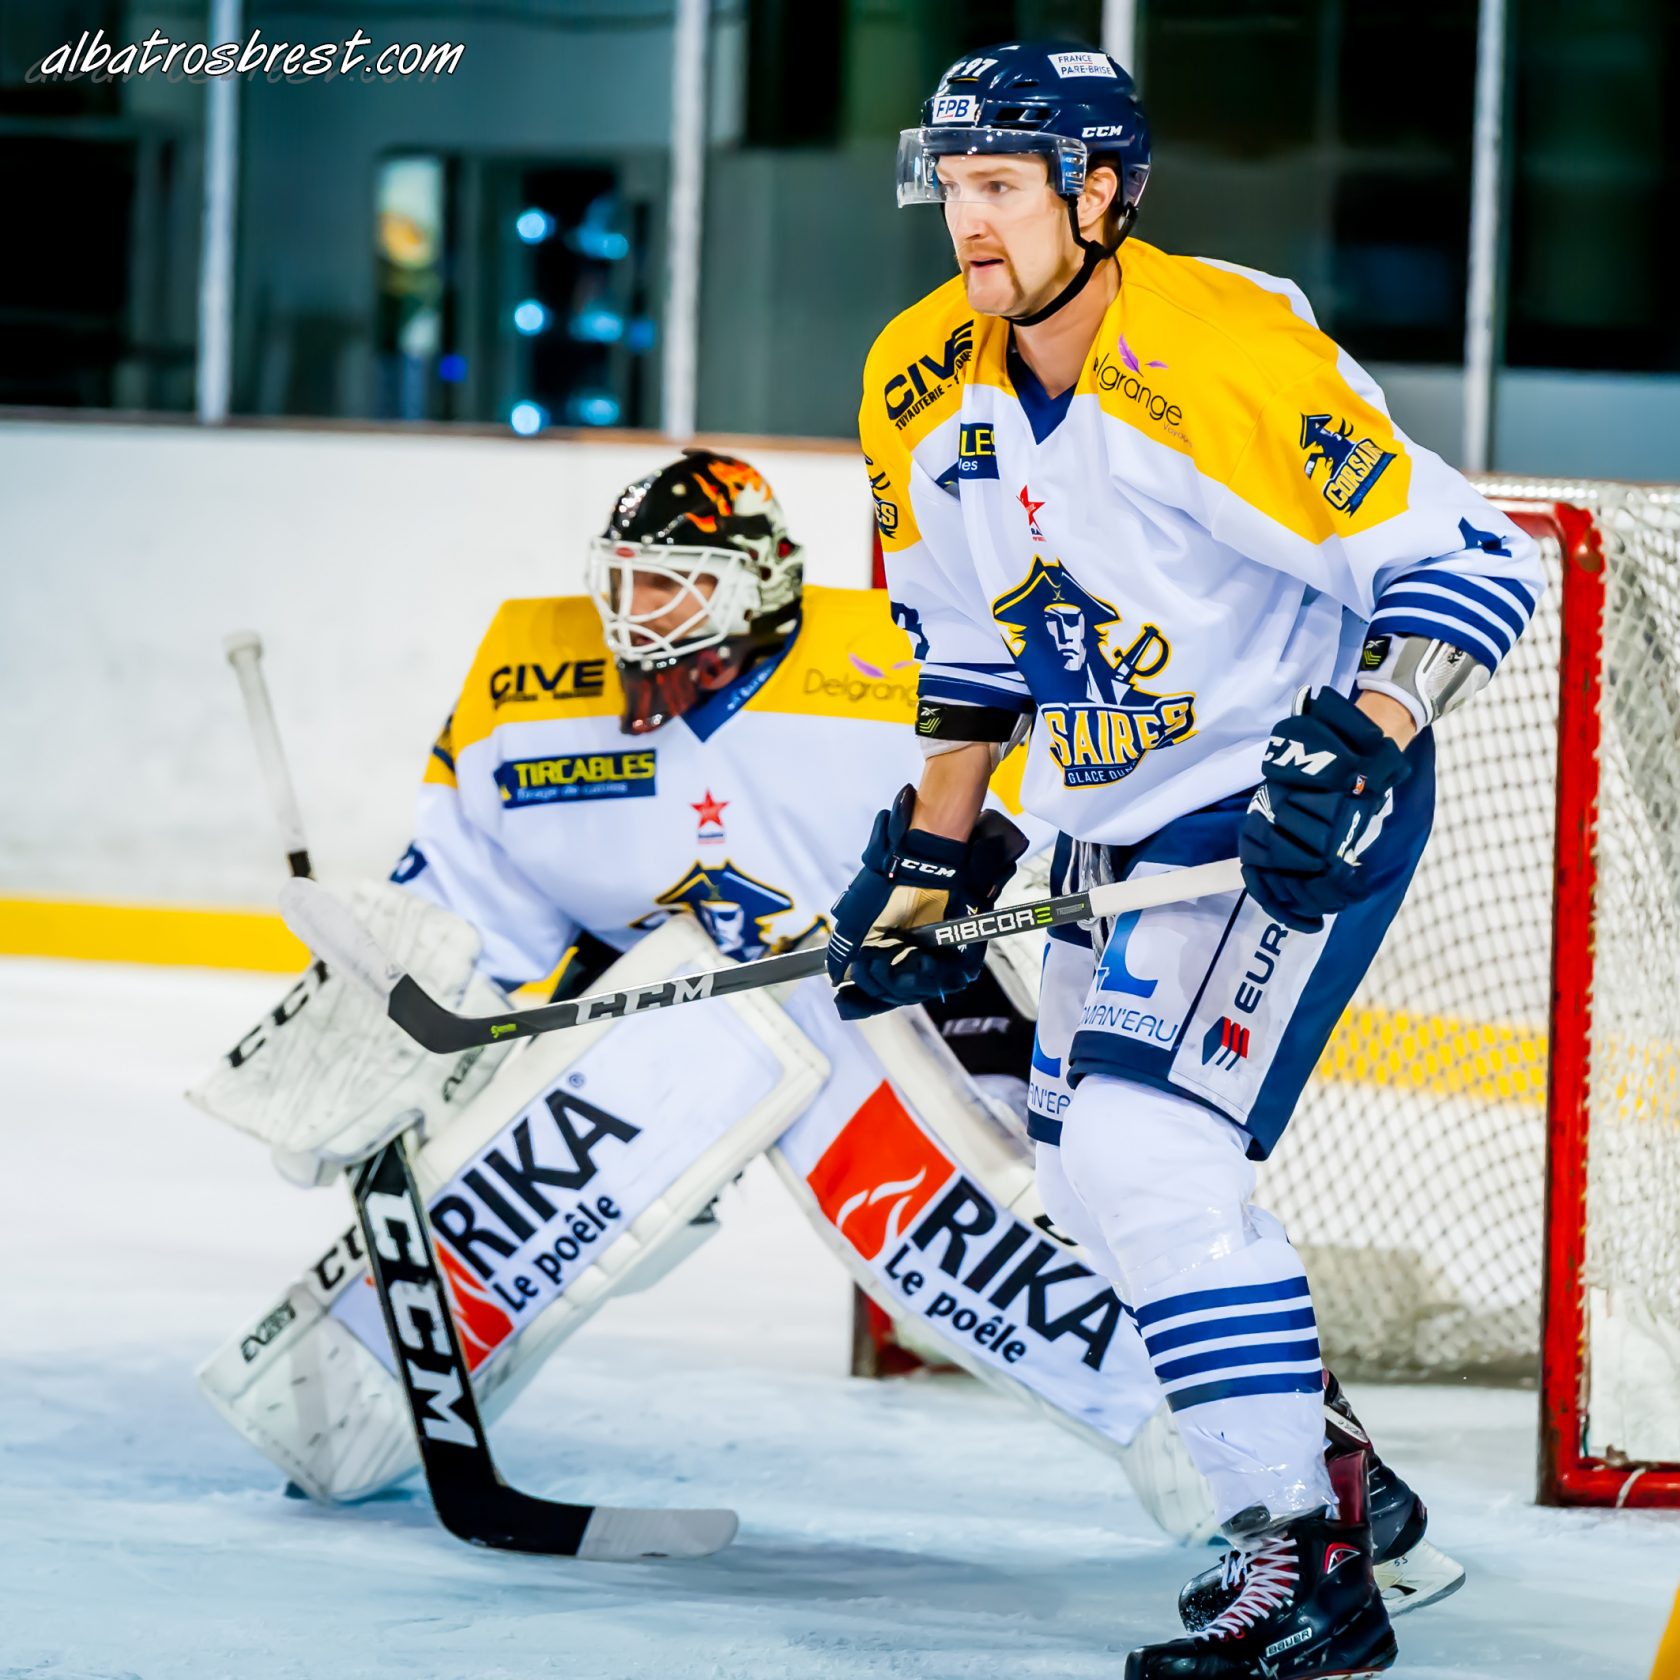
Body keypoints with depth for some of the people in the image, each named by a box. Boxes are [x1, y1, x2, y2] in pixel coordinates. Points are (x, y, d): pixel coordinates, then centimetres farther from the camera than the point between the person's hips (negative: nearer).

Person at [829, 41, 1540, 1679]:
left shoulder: (1224, 359, -25)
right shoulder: (926, 388, 0)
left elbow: (1470, 560, -22)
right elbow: (970, 639, 15)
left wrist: (1365, 743, -33)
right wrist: (929, 861, 16)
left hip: (1299, 813, -9)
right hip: (1120, 828, 9)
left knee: (1149, 1147, -22)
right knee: (1095, 1173, 15)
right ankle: (1323, 1473, 33)